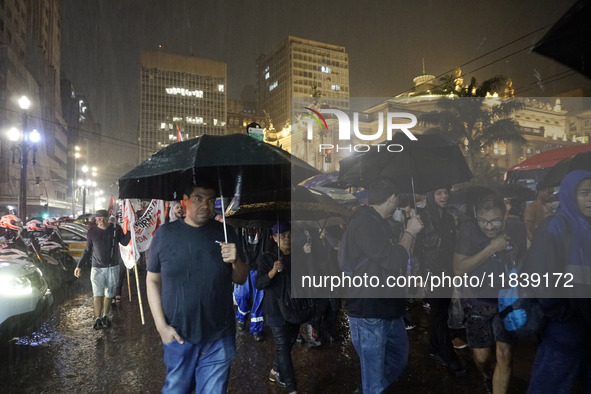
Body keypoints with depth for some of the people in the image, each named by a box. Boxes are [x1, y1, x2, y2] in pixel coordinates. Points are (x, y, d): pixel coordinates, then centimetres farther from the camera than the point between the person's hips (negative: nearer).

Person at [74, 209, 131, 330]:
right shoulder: (92, 231, 0)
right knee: (97, 294, -11)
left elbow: (124, 242, 2)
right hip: (97, 268, -1)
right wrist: (79, 265, 7)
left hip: (112, 267, 1)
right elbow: (87, 250, 8)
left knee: (109, 294, 9)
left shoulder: (116, 228, -2)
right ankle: (97, 319, -5)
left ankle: (105, 316, 24)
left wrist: (130, 230, -11)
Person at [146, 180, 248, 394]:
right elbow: (152, 280, 1)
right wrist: (161, 325, -6)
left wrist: (236, 261, -18)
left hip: (219, 338, 1)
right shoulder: (165, 233, -4)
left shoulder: (225, 233, -1)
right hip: (177, 336, 0)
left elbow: (241, 280, 3)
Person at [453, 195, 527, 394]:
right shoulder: (468, 228, -18)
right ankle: (487, 378, 42)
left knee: (504, 354, -6)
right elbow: (459, 269, -19)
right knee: (481, 356, 7)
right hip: (478, 301, -1)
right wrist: (491, 248, -26)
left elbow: (522, 261, 8)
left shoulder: (517, 228, -9)